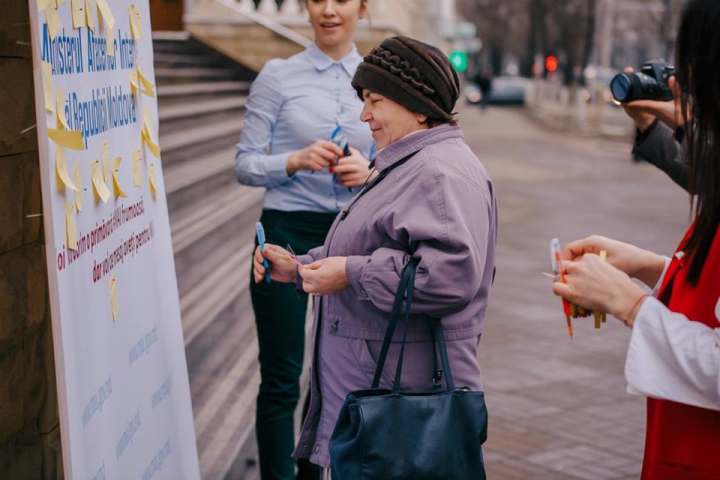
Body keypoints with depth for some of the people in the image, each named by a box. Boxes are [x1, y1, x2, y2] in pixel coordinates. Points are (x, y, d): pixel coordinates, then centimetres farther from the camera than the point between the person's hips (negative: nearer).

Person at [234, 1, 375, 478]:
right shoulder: (278, 76, -1)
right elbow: (246, 164, -1)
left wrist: (368, 173, -11)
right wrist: (296, 160, -19)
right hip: (289, 231, -3)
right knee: (282, 379, 1)